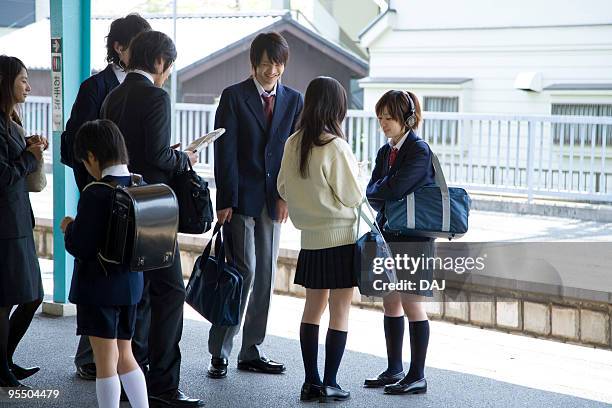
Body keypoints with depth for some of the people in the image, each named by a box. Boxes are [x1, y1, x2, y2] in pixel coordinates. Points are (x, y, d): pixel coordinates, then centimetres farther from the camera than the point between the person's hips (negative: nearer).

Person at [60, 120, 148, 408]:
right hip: (131, 284, 7)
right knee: (125, 356, 18)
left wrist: (69, 228, 1)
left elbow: (79, 247, -20)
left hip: (99, 286, -7)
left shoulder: (95, 194, -20)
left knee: (106, 362, 2)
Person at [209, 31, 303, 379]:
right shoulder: (233, 97, -2)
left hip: (273, 201, 4)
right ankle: (219, 353, -3)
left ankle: (252, 352, 15)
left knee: (266, 275, 6)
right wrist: (226, 200, -13)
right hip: (241, 198, -4)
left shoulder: (294, 100, 9)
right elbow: (225, 152, -7)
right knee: (244, 270, -10)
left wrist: (287, 195, -3)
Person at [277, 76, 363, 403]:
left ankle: (311, 382, 15)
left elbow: (283, 189, 10)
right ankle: (330, 384, 4)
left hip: (311, 238, 6)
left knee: (313, 307, 13)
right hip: (341, 236, -6)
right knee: (340, 311, 2)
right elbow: (353, 196, -12)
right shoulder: (335, 146, -18)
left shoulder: (293, 143, 1)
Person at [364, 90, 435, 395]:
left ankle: (417, 376, 4)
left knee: (413, 306, -3)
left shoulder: (420, 151, -13)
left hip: (413, 239, -8)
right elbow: (372, 193, 5)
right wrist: (386, 195, -13)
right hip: (387, 236, 8)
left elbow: (393, 189, -21)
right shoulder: (385, 152, 12)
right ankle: (394, 370, 23)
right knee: (391, 304, 13)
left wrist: (378, 190, -3)